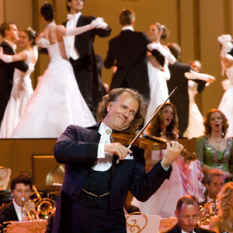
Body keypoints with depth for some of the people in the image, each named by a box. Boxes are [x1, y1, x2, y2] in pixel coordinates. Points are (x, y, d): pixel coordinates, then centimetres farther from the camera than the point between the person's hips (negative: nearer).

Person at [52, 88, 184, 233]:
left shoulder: (133, 150, 9)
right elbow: (59, 150, -12)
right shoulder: (77, 132, 8)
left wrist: (165, 164, -14)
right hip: (72, 217, -1)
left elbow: (141, 193, 0)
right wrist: (103, 148, -18)